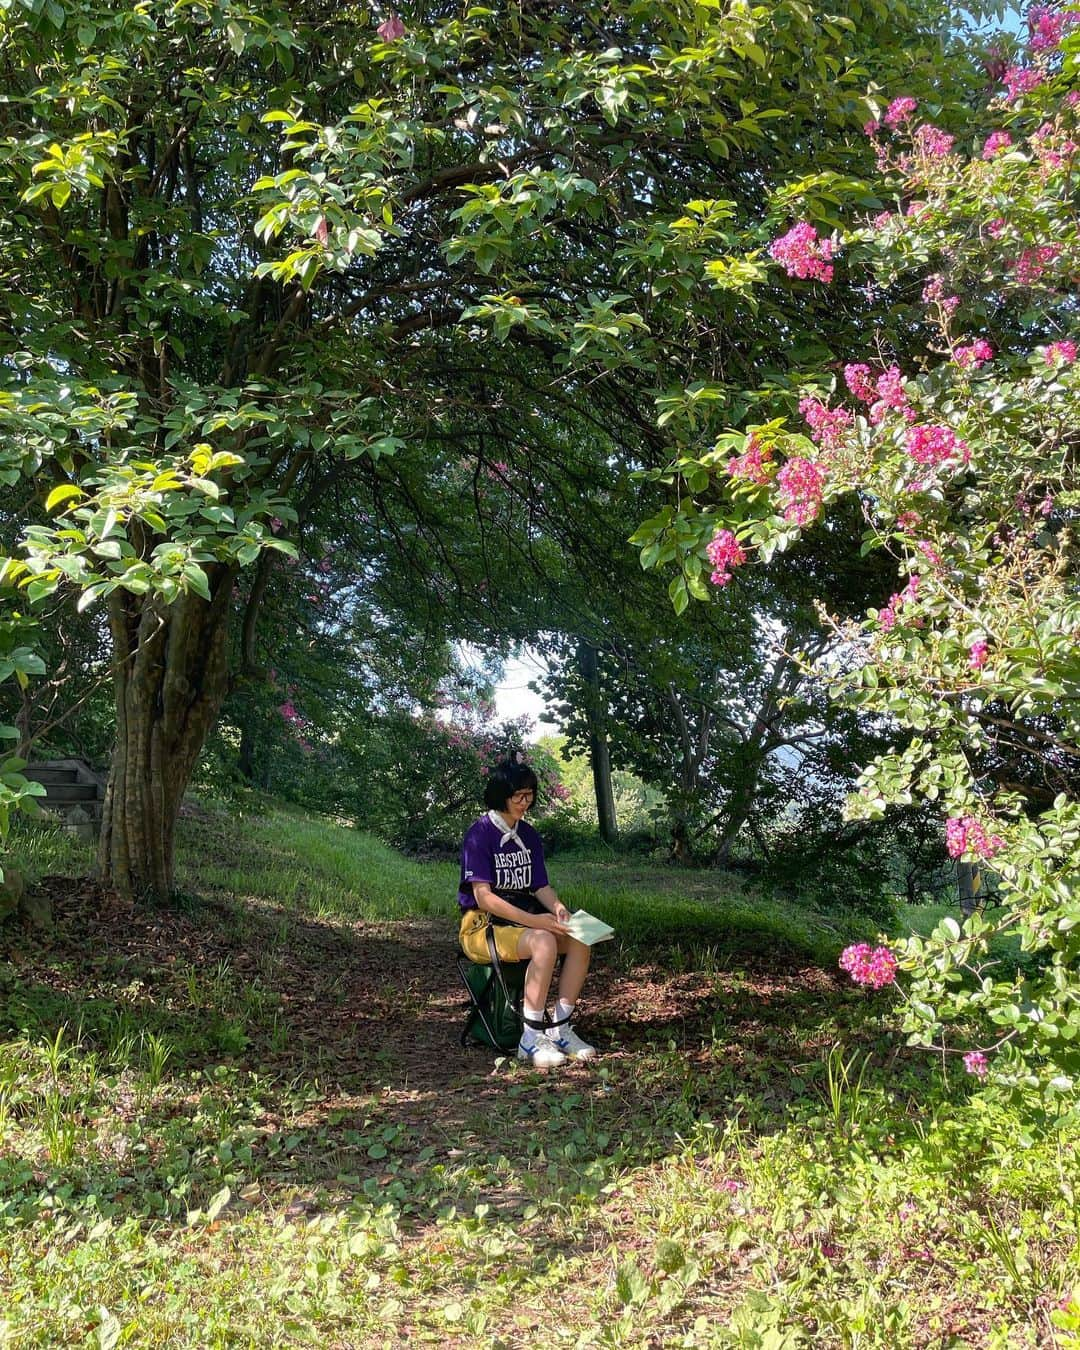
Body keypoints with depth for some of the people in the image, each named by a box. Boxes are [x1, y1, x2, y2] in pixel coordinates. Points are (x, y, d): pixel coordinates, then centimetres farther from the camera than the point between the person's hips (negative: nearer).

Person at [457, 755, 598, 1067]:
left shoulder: (529, 835, 10)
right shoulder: (480, 833, -13)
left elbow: (541, 886, 8)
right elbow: (483, 896, -19)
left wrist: (557, 908, -16)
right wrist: (532, 920, -27)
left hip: (523, 919, 7)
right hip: (482, 925, -7)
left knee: (579, 940, -17)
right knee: (544, 942, -34)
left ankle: (560, 1029, -11)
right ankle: (531, 1038, -26)